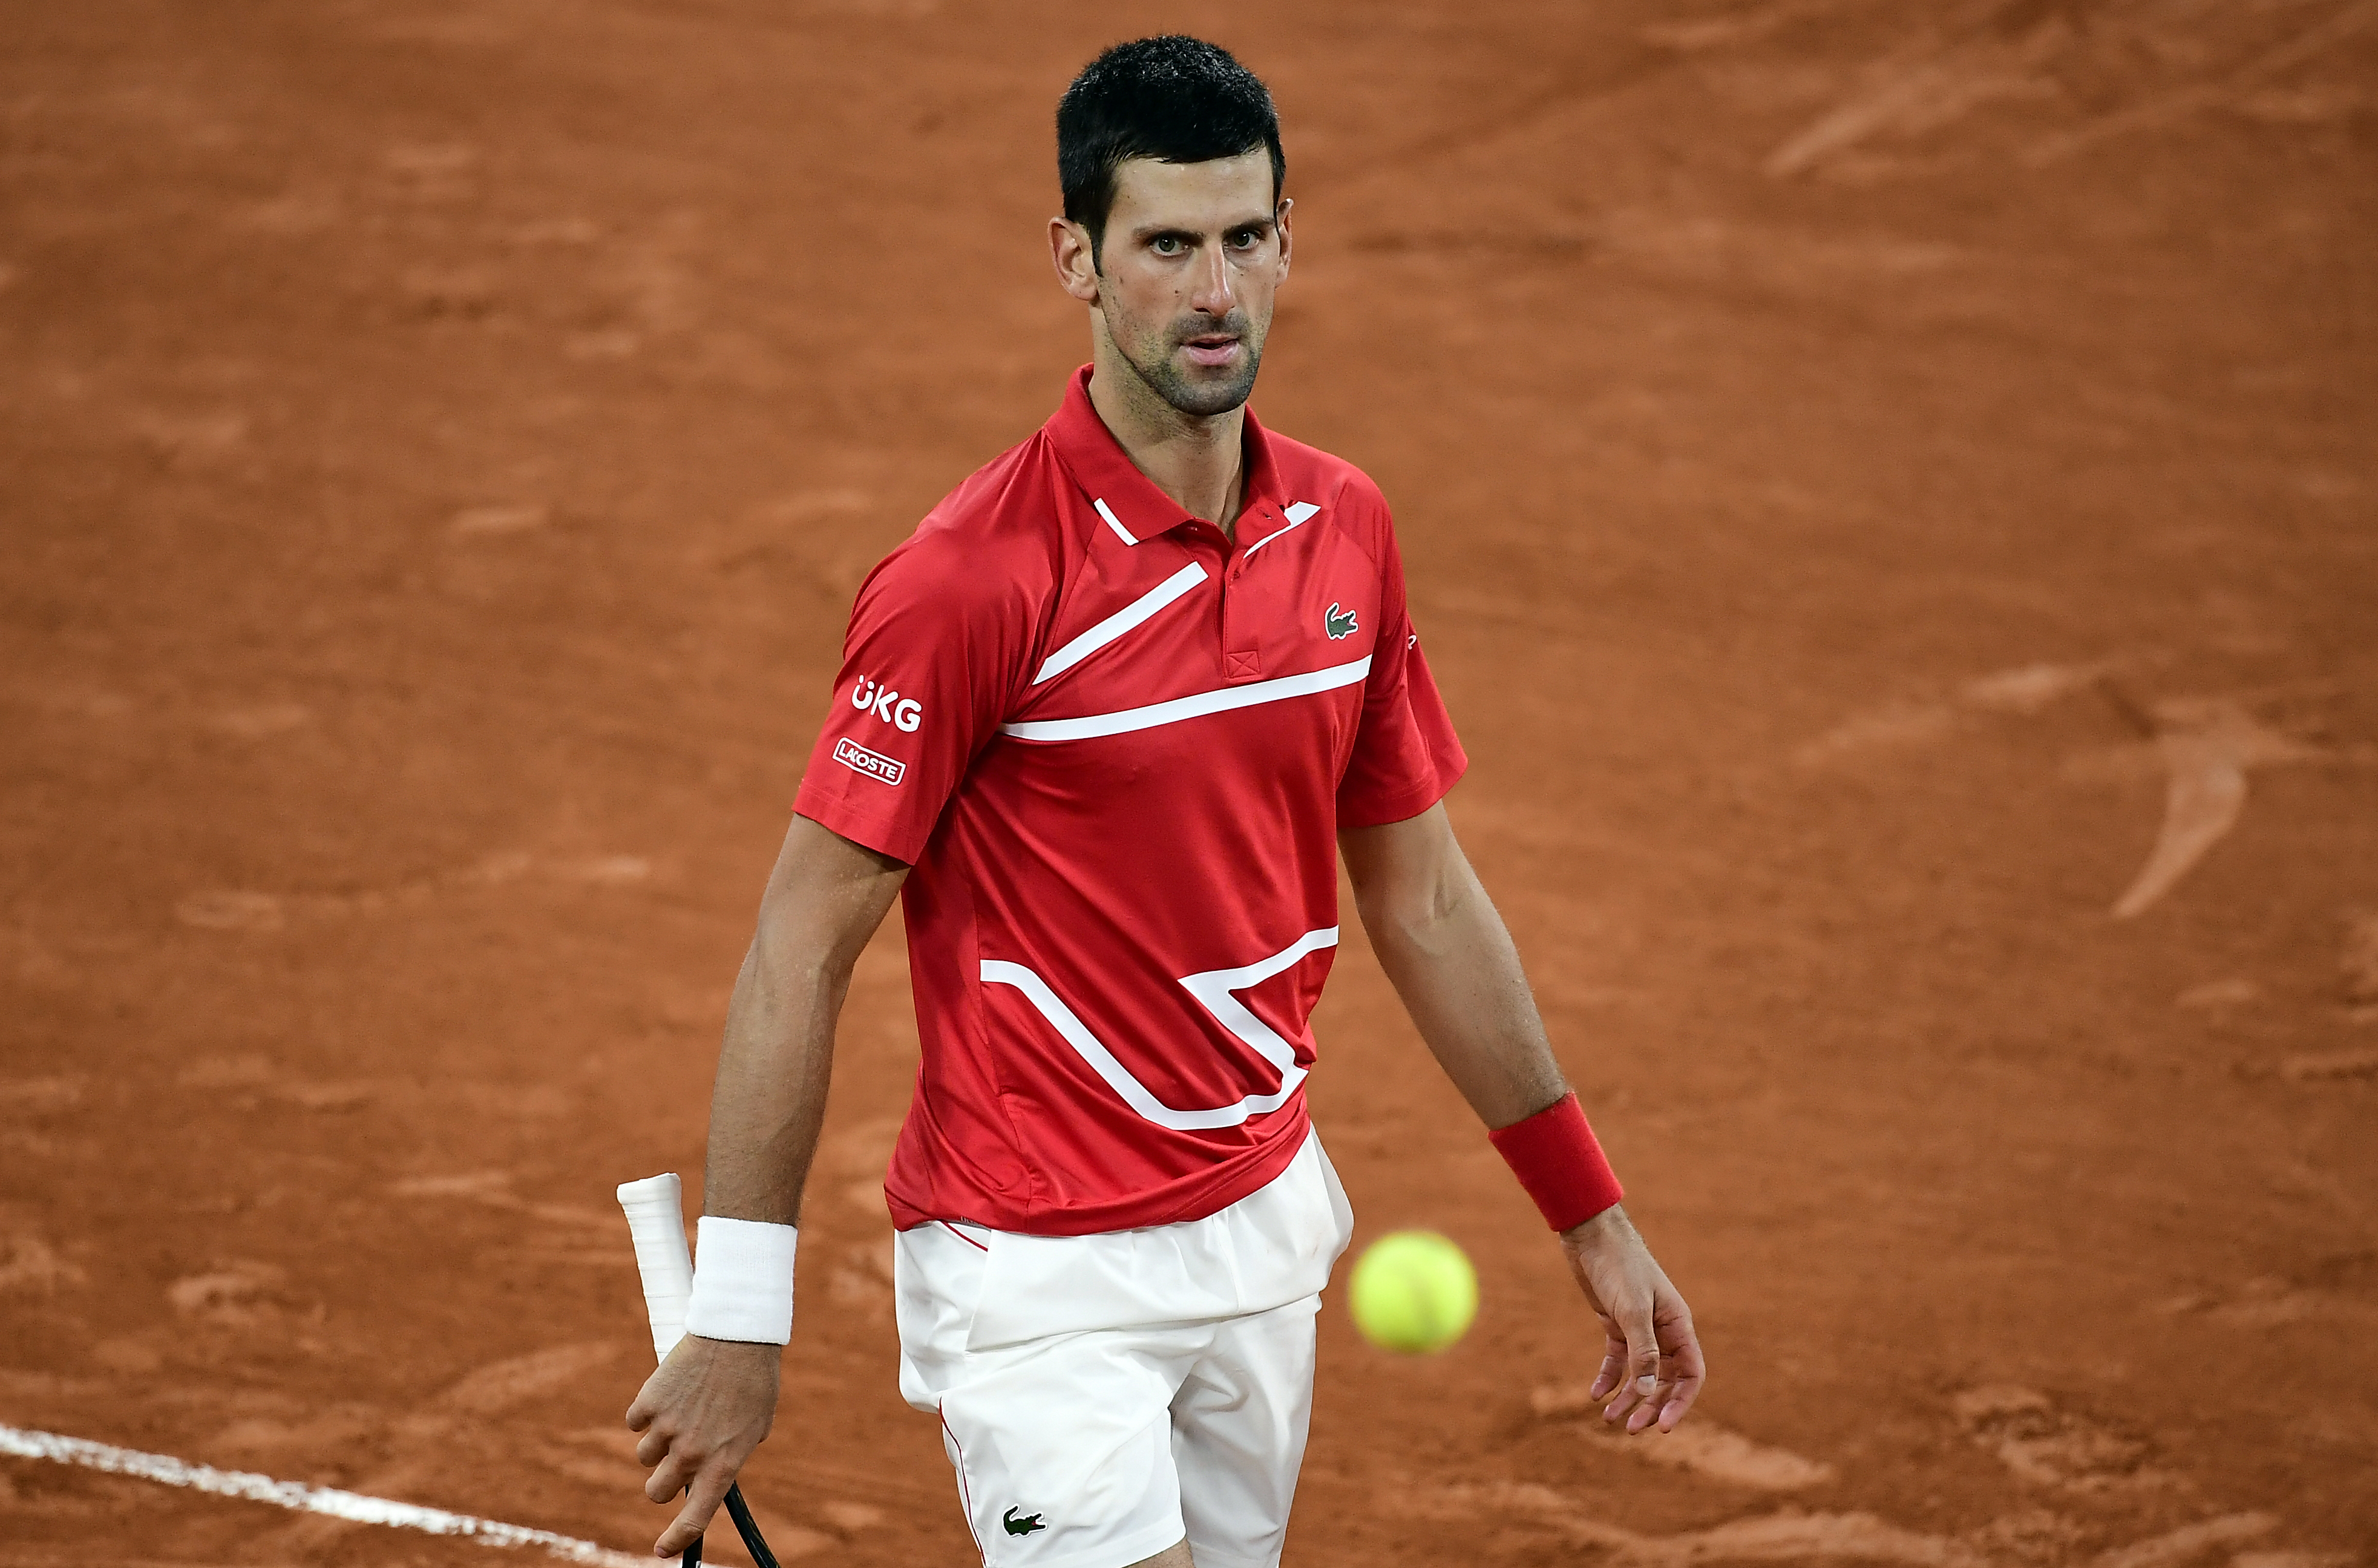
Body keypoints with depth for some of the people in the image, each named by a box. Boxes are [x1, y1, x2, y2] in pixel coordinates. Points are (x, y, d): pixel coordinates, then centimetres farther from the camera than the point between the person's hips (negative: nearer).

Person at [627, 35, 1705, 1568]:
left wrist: (1593, 1215, 14)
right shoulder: (973, 580, -17)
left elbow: (1421, 893, 14)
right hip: (1042, 1276, -7)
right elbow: (806, 942, -14)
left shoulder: (1346, 530, 4)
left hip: (1269, 1231, 7)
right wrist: (739, 1322, -17)